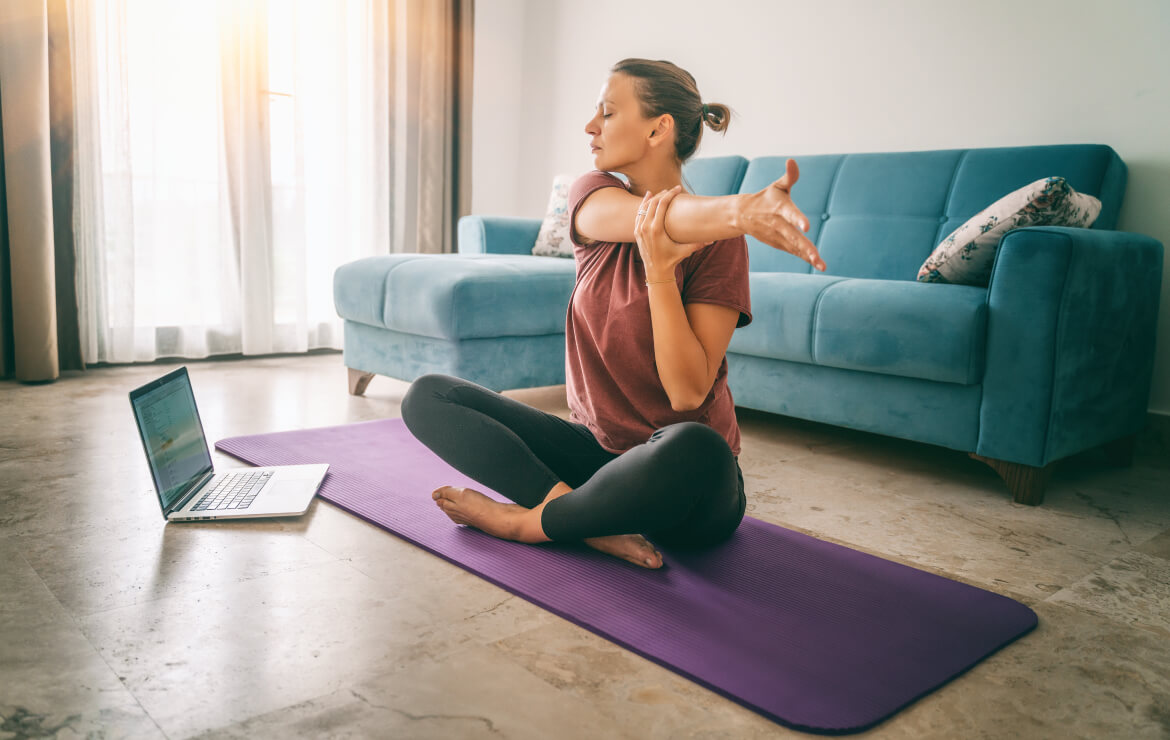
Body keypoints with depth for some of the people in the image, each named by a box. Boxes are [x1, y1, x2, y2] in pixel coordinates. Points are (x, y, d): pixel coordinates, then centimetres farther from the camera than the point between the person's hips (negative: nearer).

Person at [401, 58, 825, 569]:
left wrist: (658, 268, -29)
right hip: (596, 447, 5)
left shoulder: (717, 242, -11)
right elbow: (659, 217, -26)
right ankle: (596, 522, -22)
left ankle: (526, 521, -15)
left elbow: (688, 393, -19)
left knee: (695, 448, -41)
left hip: (681, 485, -4)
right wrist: (743, 208, -47)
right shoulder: (592, 196, 1)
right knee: (428, 396, -7)